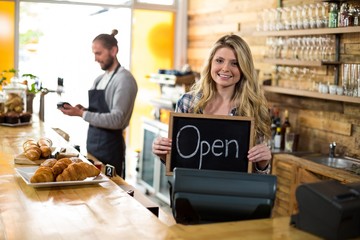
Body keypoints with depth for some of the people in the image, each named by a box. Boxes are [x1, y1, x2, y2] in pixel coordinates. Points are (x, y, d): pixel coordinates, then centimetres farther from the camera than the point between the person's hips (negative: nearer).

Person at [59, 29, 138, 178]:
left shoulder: (124, 79, -13)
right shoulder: (99, 80, 12)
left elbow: (116, 120, -21)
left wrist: (81, 113, -23)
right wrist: (81, 109, -3)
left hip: (110, 148, -8)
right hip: (92, 144, 8)